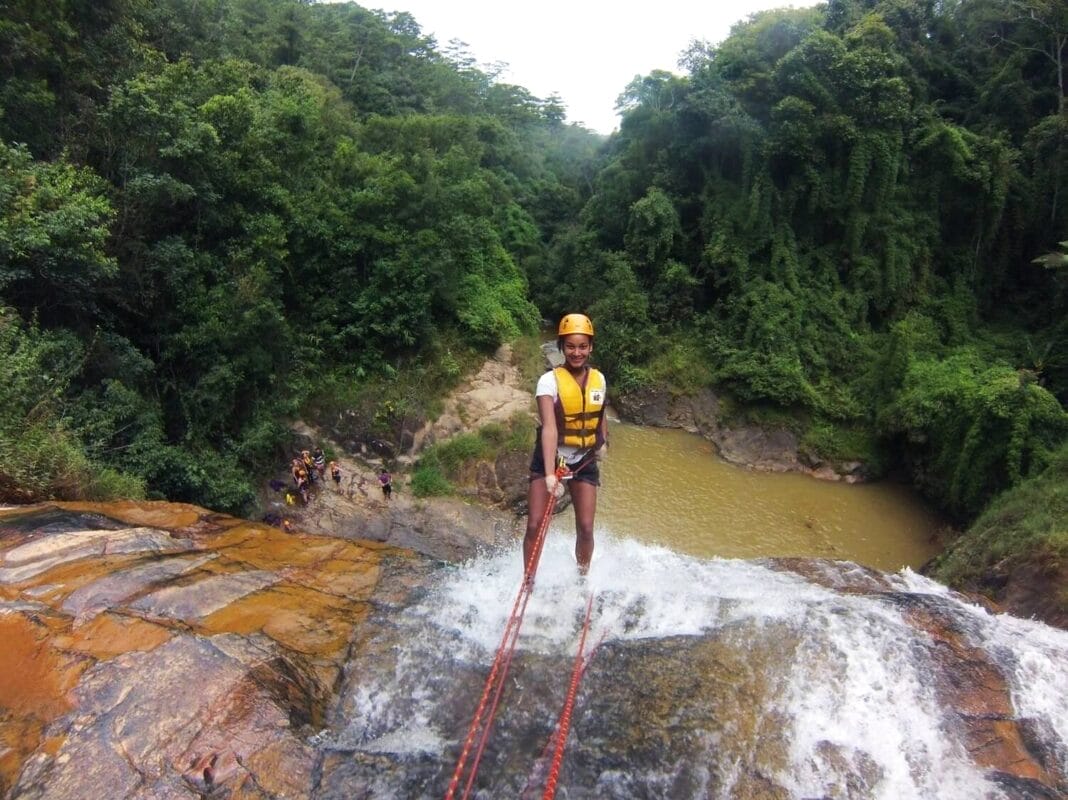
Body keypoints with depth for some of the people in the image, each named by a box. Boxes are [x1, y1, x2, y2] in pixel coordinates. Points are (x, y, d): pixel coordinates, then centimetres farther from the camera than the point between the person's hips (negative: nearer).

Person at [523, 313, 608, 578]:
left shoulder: (599, 379, -3)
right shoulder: (550, 380, -18)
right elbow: (549, 427, -31)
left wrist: (603, 441, 5)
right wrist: (549, 474, -41)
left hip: (585, 461, 3)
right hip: (549, 459, -3)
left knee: (585, 529, 0)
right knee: (534, 526, -7)